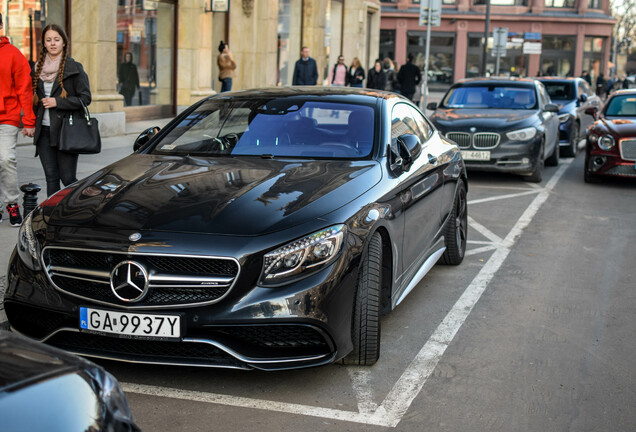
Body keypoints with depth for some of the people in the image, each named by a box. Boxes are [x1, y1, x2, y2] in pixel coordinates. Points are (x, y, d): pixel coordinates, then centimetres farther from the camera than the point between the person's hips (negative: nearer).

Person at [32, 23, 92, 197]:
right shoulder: (39, 67, 13)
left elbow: (85, 98, -7)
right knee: (51, 177, 5)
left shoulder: (74, 68, -3)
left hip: (65, 130, -5)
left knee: (68, 178, -5)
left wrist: (57, 102, -14)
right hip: (44, 131, 5)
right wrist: (31, 124, 13)